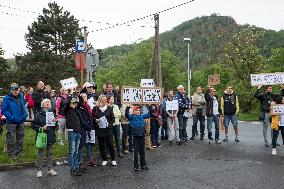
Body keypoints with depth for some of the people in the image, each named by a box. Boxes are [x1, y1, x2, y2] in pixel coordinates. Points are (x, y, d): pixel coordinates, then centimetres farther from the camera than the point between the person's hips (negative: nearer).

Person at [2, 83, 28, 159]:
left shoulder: (21, 97, 6)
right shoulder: (7, 99, -11)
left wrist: (25, 115, 1)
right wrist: (12, 118, -19)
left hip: (21, 122, 6)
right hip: (11, 122, -5)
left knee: (20, 137, 15)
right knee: (11, 139, -1)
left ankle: (19, 151, 29)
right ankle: (12, 153, 10)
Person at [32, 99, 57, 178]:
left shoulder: (52, 113, 10)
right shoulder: (38, 114, -3)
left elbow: (55, 126, 15)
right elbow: (33, 125, -4)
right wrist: (41, 128, -16)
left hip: (50, 137, 4)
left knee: (49, 153, 12)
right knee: (40, 153, 2)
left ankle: (50, 169, 20)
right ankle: (39, 170, 11)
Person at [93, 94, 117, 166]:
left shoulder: (109, 108, 3)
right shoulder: (96, 109, 1)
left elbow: (112, 118, 7)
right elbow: (92, 117, 9)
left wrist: (110, 124, -7)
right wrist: (95, 120, -11)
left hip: (108, 130, 0)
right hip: (99, 130, 1)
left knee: (110, 144, 0)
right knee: (101, 145, 6)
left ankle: (113, 160, 11)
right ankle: (104, 160, 19)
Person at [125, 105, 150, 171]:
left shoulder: (142, 116, 8)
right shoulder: (132, 117, -2)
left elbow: (149, 114, 10)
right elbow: (126, 115, -18)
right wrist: (128, 108, -29)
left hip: (142, 135, 4)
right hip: (135, 136, -3)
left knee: (142, 151, 12)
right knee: (136, 151, 2)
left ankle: (143, 165, 22)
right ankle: (136, 166, 11)